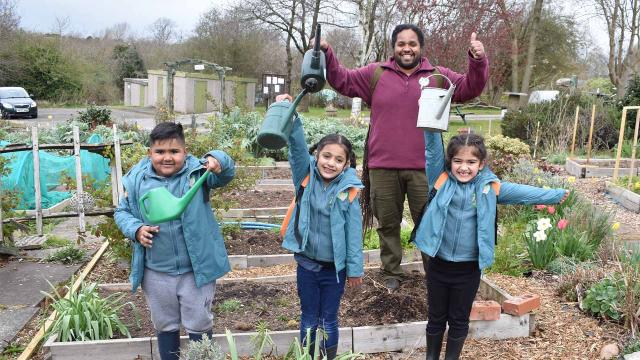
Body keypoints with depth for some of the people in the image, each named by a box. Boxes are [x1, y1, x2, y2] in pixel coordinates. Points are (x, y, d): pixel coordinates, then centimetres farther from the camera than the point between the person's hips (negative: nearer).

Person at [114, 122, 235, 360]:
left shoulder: (197, 171, -9)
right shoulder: (137, 178, -3)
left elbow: (226, 174, -21)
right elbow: (122, 212, 7)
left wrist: (217, 160, -43)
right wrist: (136, 229, -13)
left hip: (196, 269, -2)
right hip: (156, 273, 2)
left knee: (199, 325, 12)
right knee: (165, 326, 21)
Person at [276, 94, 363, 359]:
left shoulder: (348, 191, -11)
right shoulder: (306, 177, -7)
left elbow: (353, 232, -8)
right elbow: (297, 147, -23)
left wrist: (354, 268, -5)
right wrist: (290, 118, -38)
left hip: (335, 267, -1)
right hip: (307, 263, 1)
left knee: (329, 321, 15)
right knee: (309, 320, 17)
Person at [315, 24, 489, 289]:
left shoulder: (439, 77, 8)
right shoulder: (375, 74, 8)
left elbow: (470, 88, 1)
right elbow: (342, 80, 8)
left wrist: (478, 61, -17)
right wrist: (327, 55, -7)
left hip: (424, 168, 0)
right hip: (383, 167, 1)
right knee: (388, 224, 11)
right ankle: (391, 274, 26)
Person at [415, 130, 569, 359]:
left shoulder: (489, 188, -2)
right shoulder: (441, 179, -6)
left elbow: (521, 192, 5)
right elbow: (432, 148, -12)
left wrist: (557, 195, 6)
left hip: (468, 268, 1)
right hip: (438, 263, 0)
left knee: (459, 320, 16)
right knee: (436, 318, 17)